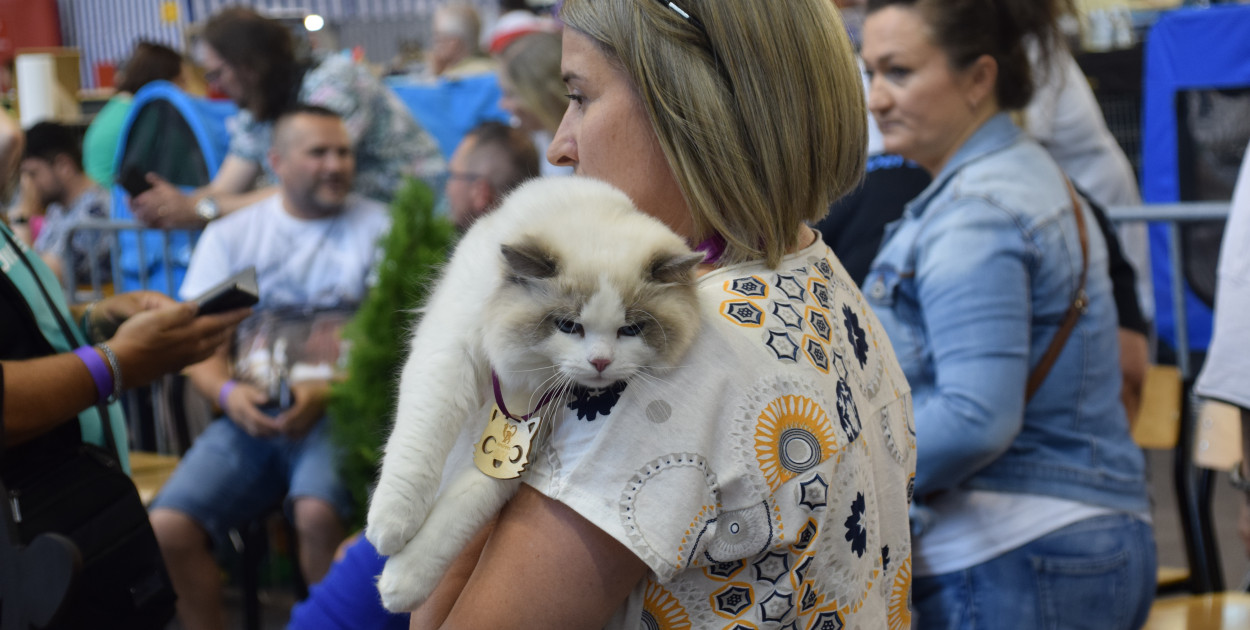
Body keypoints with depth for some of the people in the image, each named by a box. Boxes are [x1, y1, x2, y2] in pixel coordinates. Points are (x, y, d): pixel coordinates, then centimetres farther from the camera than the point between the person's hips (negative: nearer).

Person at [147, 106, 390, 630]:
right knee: (167, 528, -20)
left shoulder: (377, 228, 10)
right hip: (251, 415, 3)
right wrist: (227, 391, -10)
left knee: (317, 513, -34)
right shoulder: (229, 237, 17)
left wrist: (326, 392, -14)